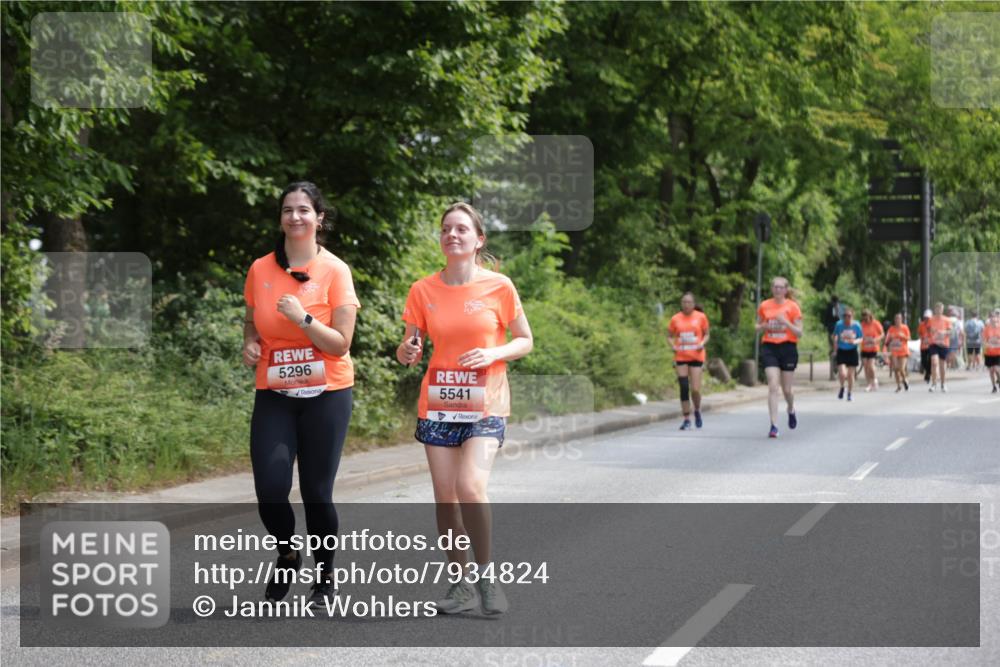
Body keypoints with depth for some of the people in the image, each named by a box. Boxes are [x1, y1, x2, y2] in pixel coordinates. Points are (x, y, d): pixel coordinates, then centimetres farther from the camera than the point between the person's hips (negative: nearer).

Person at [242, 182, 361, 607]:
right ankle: (287, 555, 22)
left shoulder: (335, 271, -5)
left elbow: (340, 344, -7)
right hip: (274, 395, 2)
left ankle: (324, 578, 19)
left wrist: (302, 318, -21)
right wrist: (250, 344, 0)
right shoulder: (260, 270, 4)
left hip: (326, 394, -2)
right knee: (270, 489, -10)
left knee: (316, 492, -2)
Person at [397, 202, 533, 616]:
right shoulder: (423, 290, 3)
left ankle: (486, 574, -3)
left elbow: (524, 341, 4)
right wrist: (407, 352, -15)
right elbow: (409, 350, 9)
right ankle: (461, 585, 16)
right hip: (438, 404, 3)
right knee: (445, 497, 3)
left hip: (485, 405, -3)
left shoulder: (498, 286, -3)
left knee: (471, 487, -21)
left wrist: (494, 354, -15)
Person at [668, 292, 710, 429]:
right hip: (681, 357, 1)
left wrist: (703, 344, -11)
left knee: (695, 389, -6)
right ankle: (687, 420, 5)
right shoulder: (675, 319, 3)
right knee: (684, 388, -3)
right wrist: (673, 345, -8)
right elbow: (671, 336, 12)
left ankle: (697, 411, 24)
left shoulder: (701, 317, 1)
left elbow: (706, 335, 9)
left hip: (696, 357, -1)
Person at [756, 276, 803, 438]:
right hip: (769, 348, 1)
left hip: (788, 348, -1)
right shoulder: (764, 306, 4)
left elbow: (799, 332, -3)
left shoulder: (792, 306, -1)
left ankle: (791, 410, 42)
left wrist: (786, 322, -19)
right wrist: (764, 327, -6)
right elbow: (757, 326, 17)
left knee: (786, 389, 8)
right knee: (773, 386, -12)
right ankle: (774, 426, -12)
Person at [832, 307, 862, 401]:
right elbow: (835, 336, 7)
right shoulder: (839, 324, -10)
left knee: (850, 375, 6)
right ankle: (842, 388, 18)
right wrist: (836, 346, 0)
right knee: (842, 374, -14)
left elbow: (860, 338, 1)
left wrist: (855, 341, -19)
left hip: (852, 351, 1)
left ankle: (849, 394, 23)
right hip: (841, 351, -1)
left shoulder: (856, 326, -9)